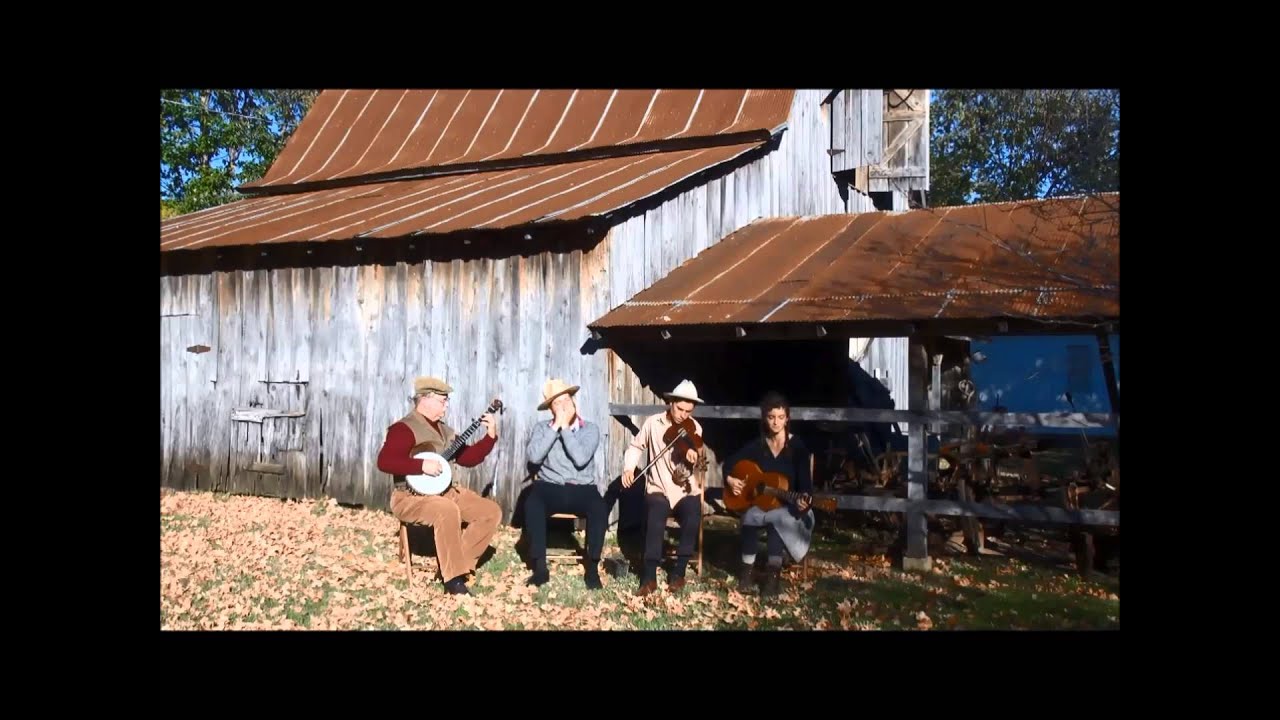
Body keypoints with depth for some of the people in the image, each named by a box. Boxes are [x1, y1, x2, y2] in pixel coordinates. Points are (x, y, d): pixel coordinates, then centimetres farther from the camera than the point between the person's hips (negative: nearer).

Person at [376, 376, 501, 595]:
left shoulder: (443, 430, 16)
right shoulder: (404, 428, -11)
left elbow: (468, 458, 16)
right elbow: (384, 462, -24)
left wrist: (490, 436, 5)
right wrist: (422, 465, -29)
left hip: (445, 492, 9)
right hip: (411, 497, -9)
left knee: (492, 511, -5)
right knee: (448, 511, -39)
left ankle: (457, 563, -4)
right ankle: (453, 577, -28)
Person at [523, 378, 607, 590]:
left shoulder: (590, 428, 2)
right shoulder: (542, 428, 5)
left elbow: (581, 458, -16)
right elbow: (533, 457, -14)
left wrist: (565, 428, -12)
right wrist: (556, 426, -12)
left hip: (582, 490, 0)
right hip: (550, 488, 0)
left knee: (599, 507, -33)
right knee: (532, 502, -33)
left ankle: (592, 568, -18)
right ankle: (540, 567, -24)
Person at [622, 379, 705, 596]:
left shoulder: (695, 428, -4)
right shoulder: (653, 423, -3)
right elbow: (636, 447, 9)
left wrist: (692, 459, -35)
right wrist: (628, 468, -11)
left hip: (685, 489, 1)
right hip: (659, 488, -1)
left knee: (692, 519, -28)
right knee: (655, 520, -30)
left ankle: (678, 572, -7)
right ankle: (649, 577, -18)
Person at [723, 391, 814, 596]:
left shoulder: (798, 446, -7)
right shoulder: (757, 444, 2)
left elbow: (805, 483, -13)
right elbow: (730, 462, 13)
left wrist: (803, 500, -34)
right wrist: (729, 479, -7)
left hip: (788, 507, -2)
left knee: (777, 517, -38)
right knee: (750, 516, -33)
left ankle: (772, 573, -30)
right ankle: (748, 570, -19)